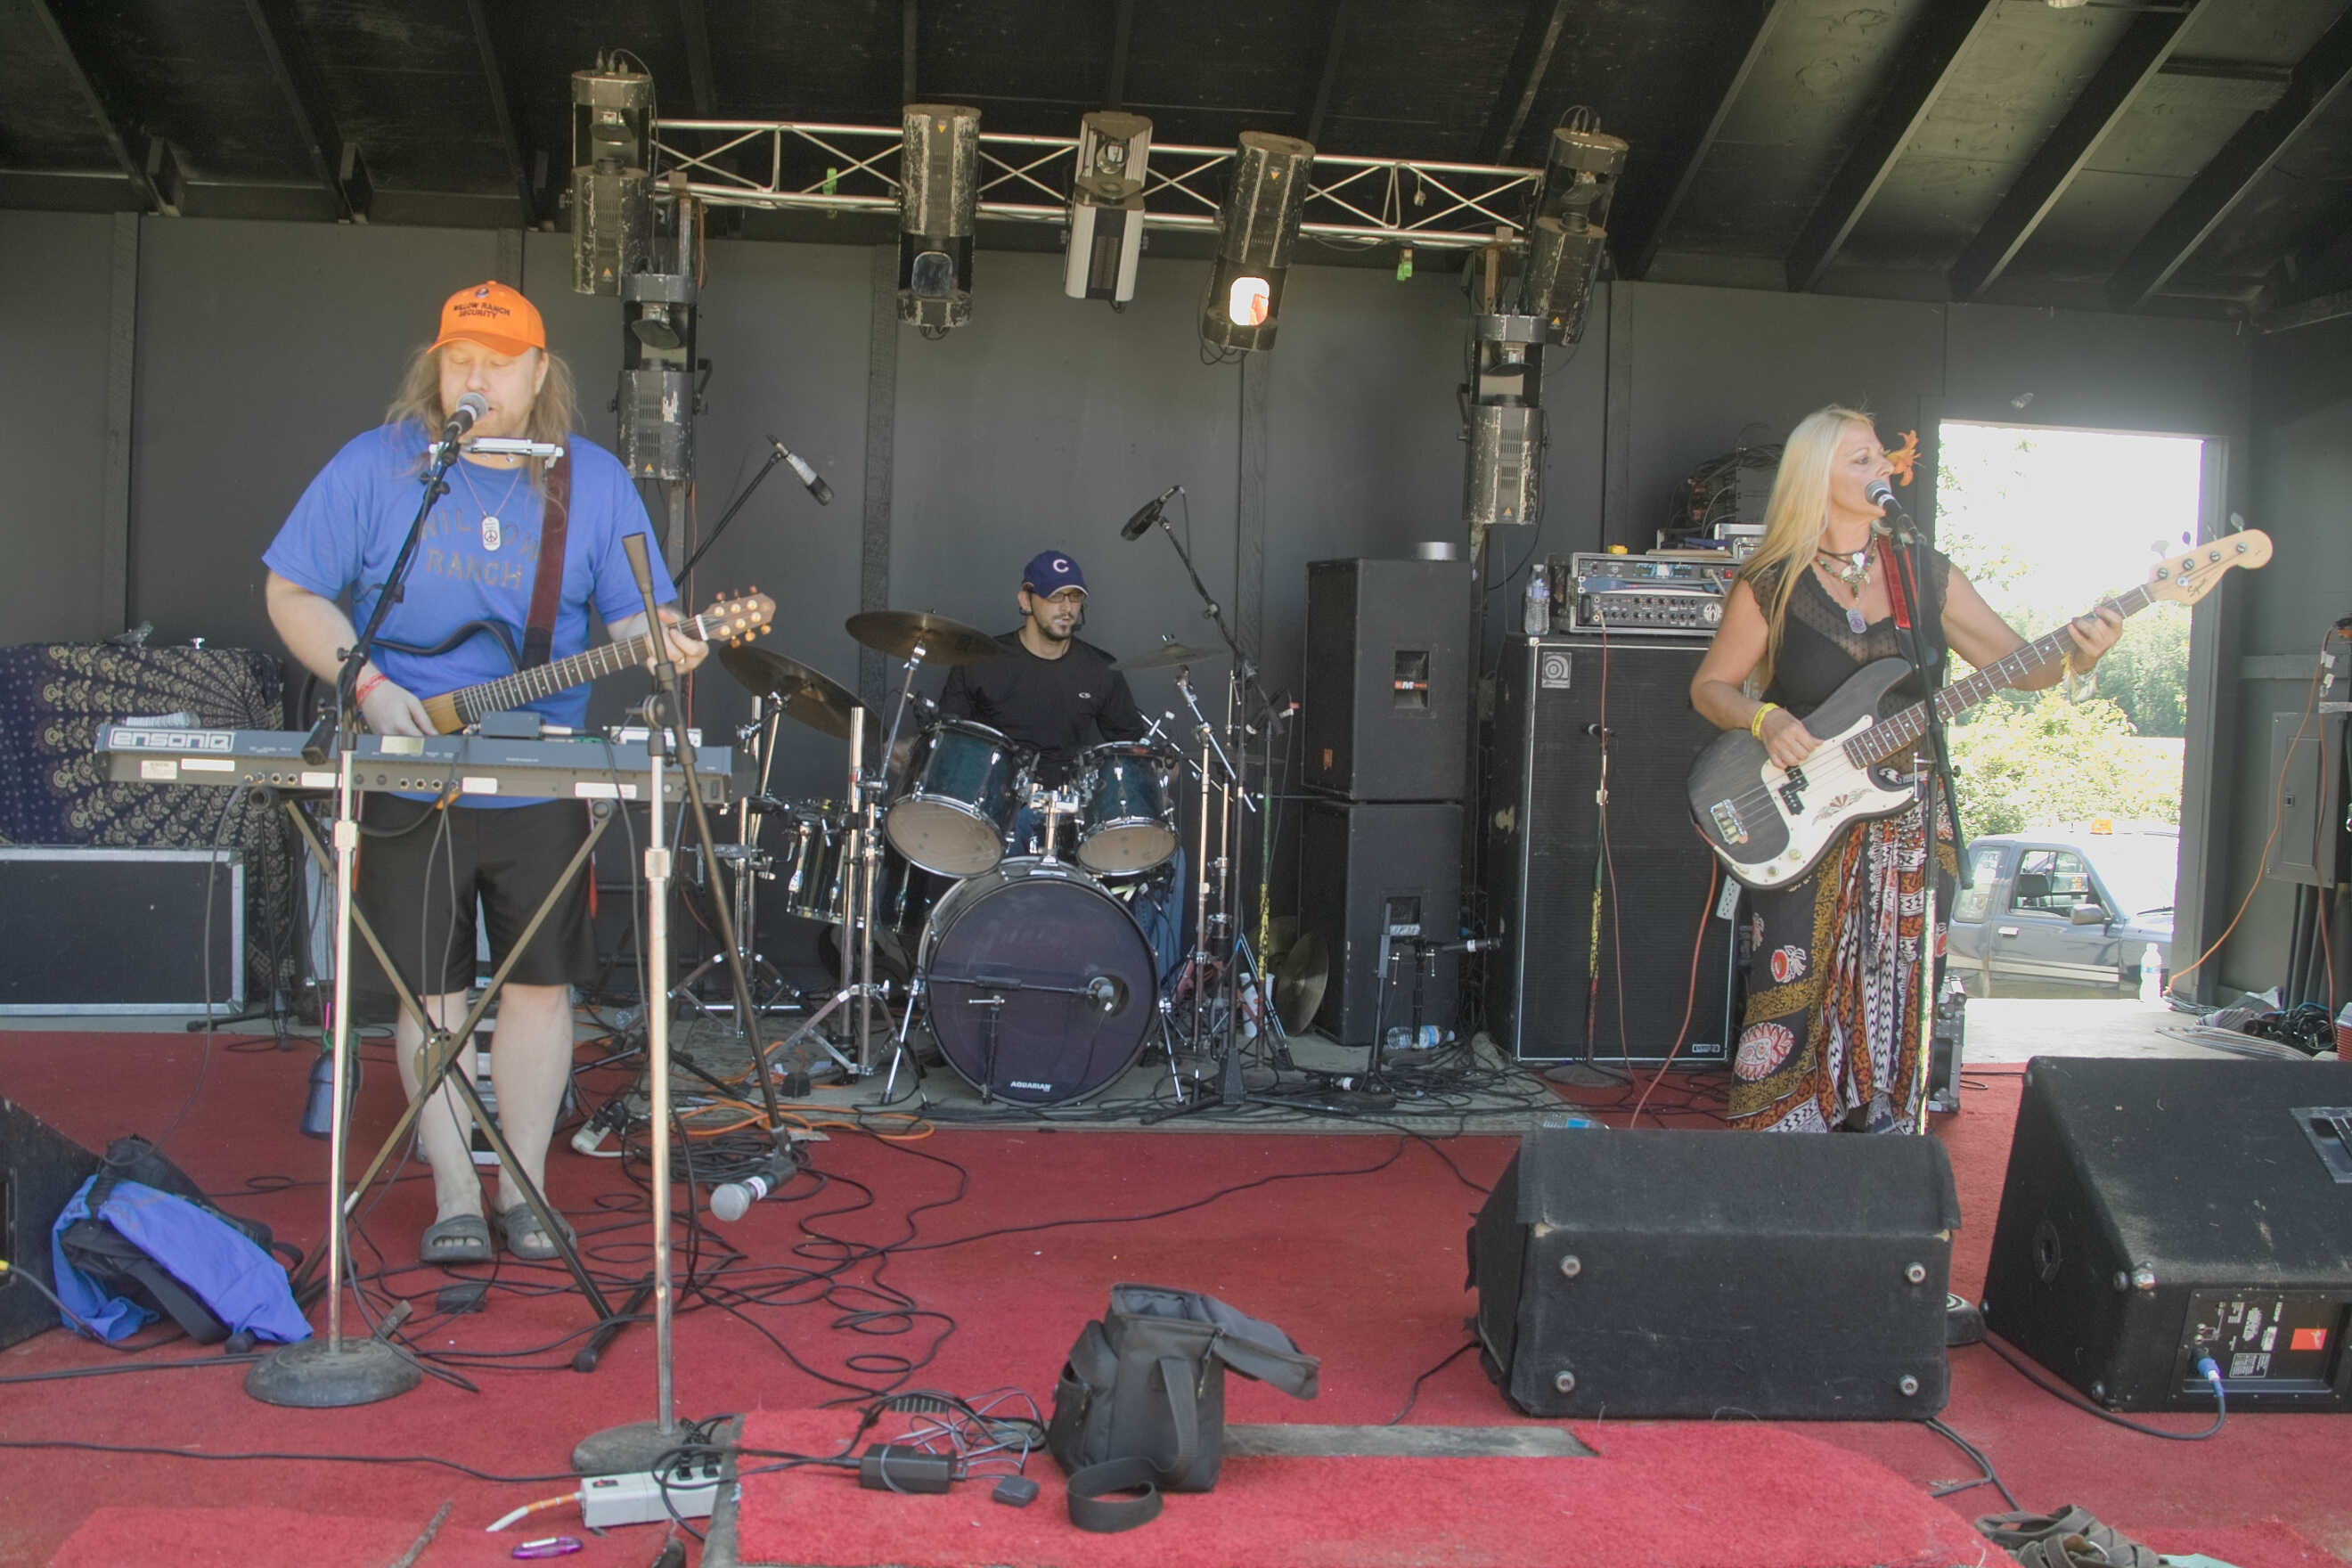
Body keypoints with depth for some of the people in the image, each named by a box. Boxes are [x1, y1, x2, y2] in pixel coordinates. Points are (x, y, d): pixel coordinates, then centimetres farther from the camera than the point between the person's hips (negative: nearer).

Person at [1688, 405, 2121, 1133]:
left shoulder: (1927, 575, 5)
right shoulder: (1770, 586, -2)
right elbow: (1710, 686, 5)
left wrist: (2074, 657, -19)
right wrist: (1766, 720, -14)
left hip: (1910, 827, 3)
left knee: (1897, 1011, 6)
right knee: (1791, 1004, -5)